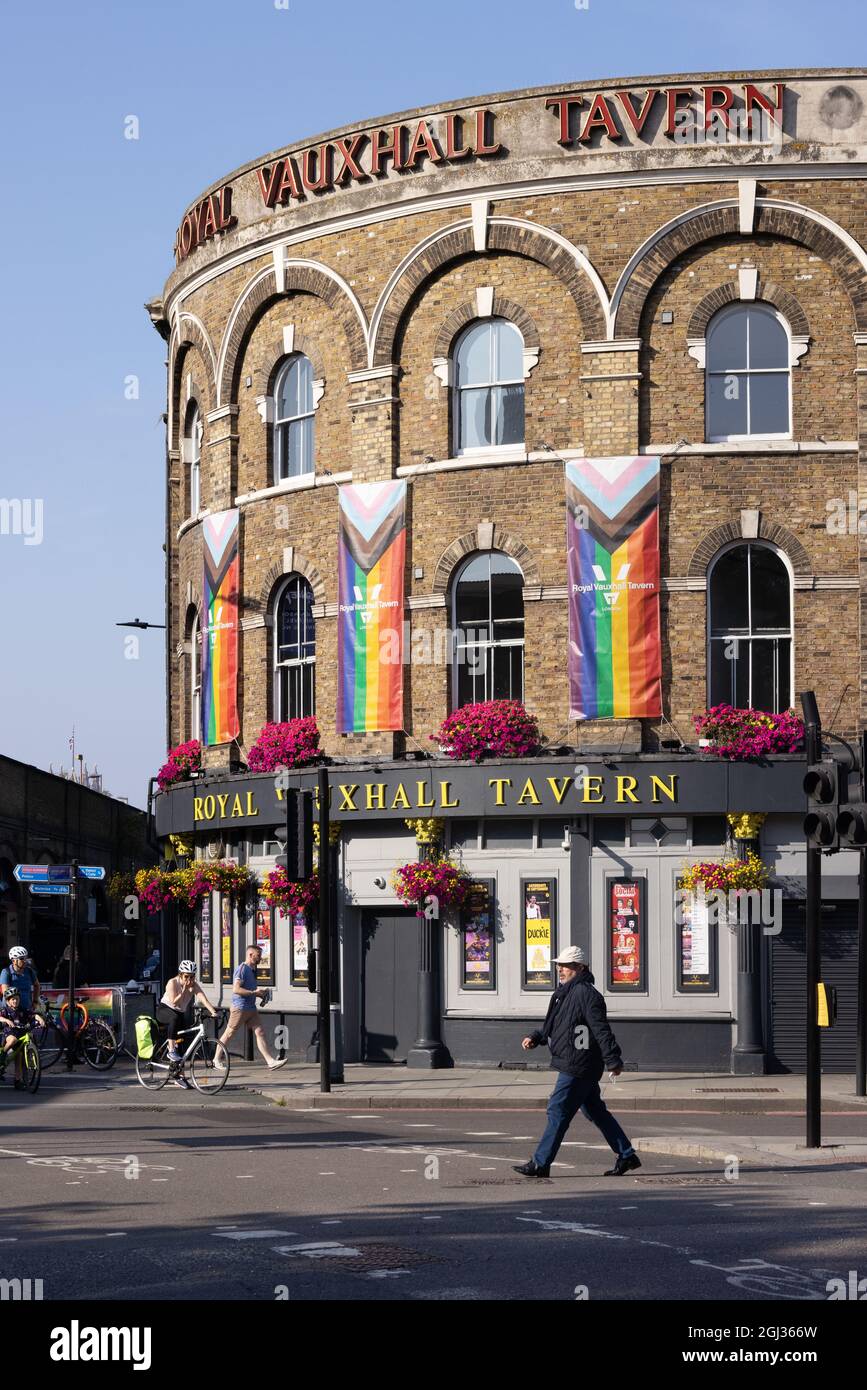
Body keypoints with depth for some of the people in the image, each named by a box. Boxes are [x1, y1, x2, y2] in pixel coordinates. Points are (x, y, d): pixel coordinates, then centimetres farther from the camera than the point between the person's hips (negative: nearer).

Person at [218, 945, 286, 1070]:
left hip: (251, 1008, 9)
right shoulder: (242, 969, -14)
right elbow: (236, 989, -23)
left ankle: (271, 1062, -6)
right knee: (229, 1034, 2)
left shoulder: (252, 970, 16)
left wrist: (260, 994, 12)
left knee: (260, 1033, -1)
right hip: (240, 1007, -9)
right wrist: (254, 992, -23)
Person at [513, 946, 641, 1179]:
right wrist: (535, 1038, 10)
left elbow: (602, 1030, -18)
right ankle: (626, 1156, 21)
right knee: (595, 1111, 15)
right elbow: (551, 1025, 27)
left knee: (558, 1111, -6)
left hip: (578, 1067, -11)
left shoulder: (586, 994, -16)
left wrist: (613, 1061, -20)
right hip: (574, 1065, 11)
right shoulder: (564, 993, 16)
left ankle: (540, 1164, -1)